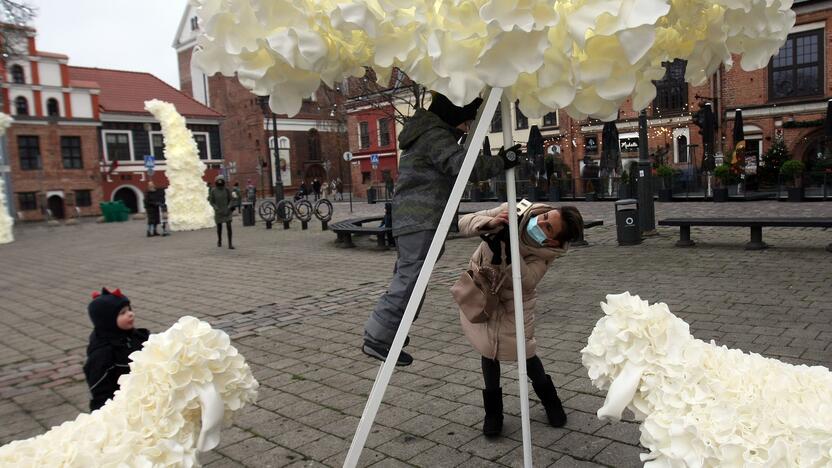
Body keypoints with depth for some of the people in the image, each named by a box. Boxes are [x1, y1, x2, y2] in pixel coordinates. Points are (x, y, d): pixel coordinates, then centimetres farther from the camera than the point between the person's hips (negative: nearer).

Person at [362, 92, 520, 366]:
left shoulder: (431, 133, 21)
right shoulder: (435, 137, -12)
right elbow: (462, 164, -24)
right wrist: (499, 163, -19)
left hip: (410, 219, 11)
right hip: (420, 220, -11)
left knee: (407, 278, 15)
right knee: (410, 279, -10)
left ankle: (381, 333, 22)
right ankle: (377, 339, -7)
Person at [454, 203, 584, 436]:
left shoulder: (549, 252, -25)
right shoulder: (513, 212, -24)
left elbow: (525, 281, -38)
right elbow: (464, 223, -21)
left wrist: (511, 249, -47)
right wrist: (489, 223, -41)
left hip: (514, 297, -1)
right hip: (482, 289, 1)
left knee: (521, 349, -9)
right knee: (489, 348, -4)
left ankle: (548, 396, 24)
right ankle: (493, 409, 20)